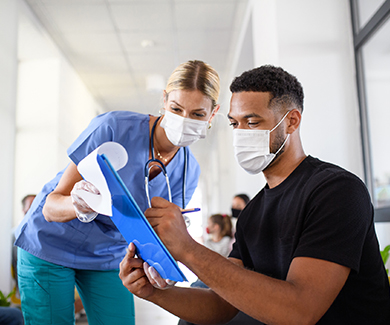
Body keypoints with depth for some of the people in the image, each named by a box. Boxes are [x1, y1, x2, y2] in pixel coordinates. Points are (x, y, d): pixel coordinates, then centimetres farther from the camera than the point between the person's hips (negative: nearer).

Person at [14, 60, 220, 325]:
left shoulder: (188, 171, -10)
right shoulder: (114, 127, -25)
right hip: (50, 245, -3)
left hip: (108, 259, 4)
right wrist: (79, 206, -45)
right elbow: (51, 206, -22)